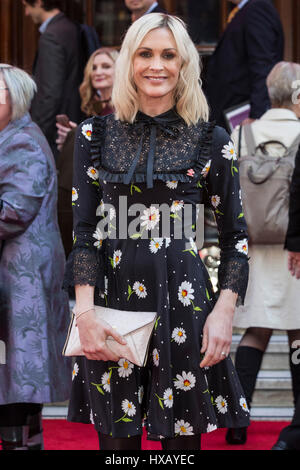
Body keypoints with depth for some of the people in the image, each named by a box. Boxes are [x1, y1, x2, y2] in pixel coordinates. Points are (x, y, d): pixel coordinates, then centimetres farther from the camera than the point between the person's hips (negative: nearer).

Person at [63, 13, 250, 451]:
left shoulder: (210, 140, 4)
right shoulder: (97, 134, 7)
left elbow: (235, 235, 6)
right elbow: (84, 230, 4)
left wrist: (224, 310, -6)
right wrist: (85, 313, -7)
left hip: (183, 300, -1)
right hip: (111, 303, 1)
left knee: (182, 436, 3)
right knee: (116, 436, 4)